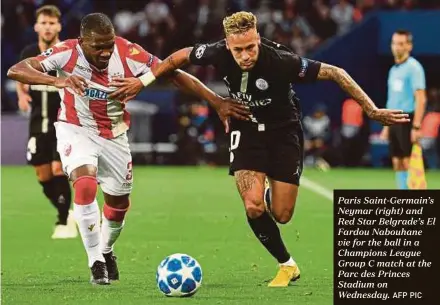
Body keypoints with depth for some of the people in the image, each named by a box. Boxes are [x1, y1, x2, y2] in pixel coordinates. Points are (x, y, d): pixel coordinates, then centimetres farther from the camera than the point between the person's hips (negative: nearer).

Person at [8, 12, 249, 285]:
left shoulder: (128, 54, -24)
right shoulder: (68, 53, -27)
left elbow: (175, 74, -17)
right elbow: (16, 71, -33)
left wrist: (217, 102, -21)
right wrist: (56, 80, -51)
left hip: (114, 135, 3)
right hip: (76, 130, -3)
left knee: (119, 202, 13)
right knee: (86, 185, -28)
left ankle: (106, 251, 45)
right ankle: (96, 261, -15)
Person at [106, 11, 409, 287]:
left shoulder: (281, 61, -32)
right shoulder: (219, 54, -23)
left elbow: (335, 73, -25)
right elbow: (180, 57, -1)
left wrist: (373, 111, -26)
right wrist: (143, 80, 1)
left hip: (284, 131, -2)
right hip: (246, 129, 2)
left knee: (281, 215, -2)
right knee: (253, 207, -16)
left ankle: (271, 191, 38)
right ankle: (287, 265, 7)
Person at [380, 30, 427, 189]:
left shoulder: (413, 67, -8)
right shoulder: (394, 70, 16)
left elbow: (421, 99, -15)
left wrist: (416, 127, -21)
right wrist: (387, 125, 20)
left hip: (407, 121, -8)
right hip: (394, 121, 8)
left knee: (409, 163, -9)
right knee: (397, 163, 7)